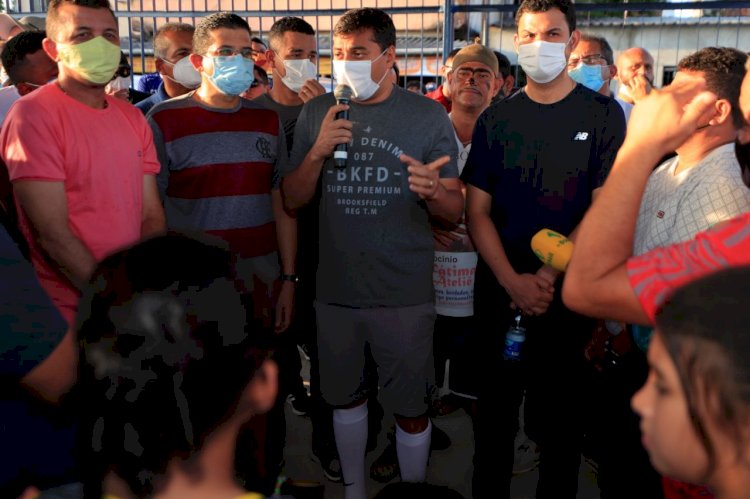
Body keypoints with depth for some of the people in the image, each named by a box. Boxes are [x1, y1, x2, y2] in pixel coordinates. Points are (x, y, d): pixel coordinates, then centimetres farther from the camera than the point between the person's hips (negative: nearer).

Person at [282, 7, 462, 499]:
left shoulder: (428, 116, -4)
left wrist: (432, 190, -26)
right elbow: (293, 199, 4)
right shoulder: (316, 113, 3)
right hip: (335, 289, 3)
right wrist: (318, 152, -14)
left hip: (405, 293, -3)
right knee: (344, 397, 19)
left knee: (411, 409, 8)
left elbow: (455, 209, -3)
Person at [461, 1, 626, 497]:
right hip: (499, 291, 2)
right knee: (495, 412, 14)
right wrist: (512, 281, -13)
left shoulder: (603, 115, -2)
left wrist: (549, 275, -16)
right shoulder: (496, 118, 4)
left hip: (569, 293, -2)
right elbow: (478, 210, 0)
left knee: (561, 418, 11)